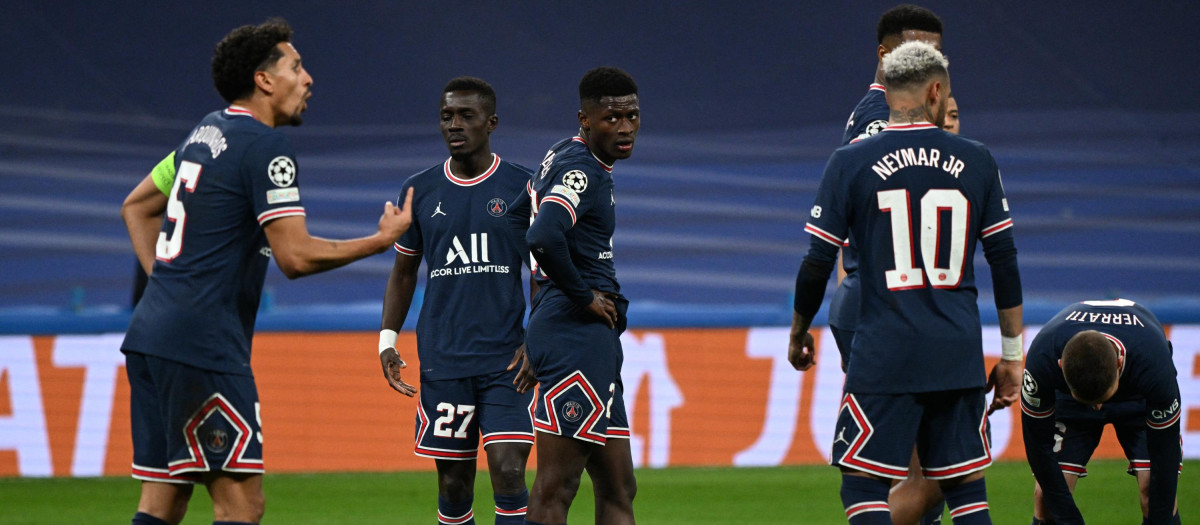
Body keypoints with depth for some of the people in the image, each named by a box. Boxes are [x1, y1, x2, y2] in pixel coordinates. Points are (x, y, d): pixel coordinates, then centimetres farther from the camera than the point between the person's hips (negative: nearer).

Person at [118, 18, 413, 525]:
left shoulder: (206, 132, 18)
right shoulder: (265, 147, -10)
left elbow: (134, 206, 29)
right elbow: (296, 256, -16)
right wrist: (383, 239, -5)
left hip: (151, 331, 9)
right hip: (202, 344, -9)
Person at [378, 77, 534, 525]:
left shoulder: (521, 187, 2)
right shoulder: (420, 191, 8)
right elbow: (404, 272, 17)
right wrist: (387, 338, 7)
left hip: (507, 358, -2)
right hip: (442, 362, 2)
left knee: (509, 472, -13)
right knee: (453, 484, 4)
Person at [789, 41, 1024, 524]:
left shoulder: (851, 163, -2)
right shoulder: (976, 162, 5)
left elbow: (818, 264, -1)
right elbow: (1005, 262, 7)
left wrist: (798, 333, 16)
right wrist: (1011, 355, 14)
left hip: (885, 352, -3)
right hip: (961, 354, 3)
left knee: (864, 486, -1)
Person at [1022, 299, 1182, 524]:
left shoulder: (1153, 364, -43)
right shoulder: (1042, 356, -40)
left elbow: (1164, 453, -31)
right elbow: (1038, 445, -26)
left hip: (1139, 398, -1)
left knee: (1155, 489, -20)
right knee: (1047, 495, -16)